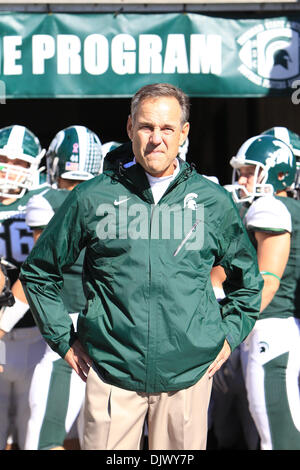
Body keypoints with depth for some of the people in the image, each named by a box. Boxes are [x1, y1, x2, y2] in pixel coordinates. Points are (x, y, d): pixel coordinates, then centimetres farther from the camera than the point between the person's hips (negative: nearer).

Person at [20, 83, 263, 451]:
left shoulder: (213, 202, 7)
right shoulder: (92, 198, 2)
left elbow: (247, 278, 22)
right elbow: (39, 272, 12)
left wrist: (230, 334, 12)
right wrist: (64, 339, 8)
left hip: (188, 375, 1)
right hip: (111, 373, -1)